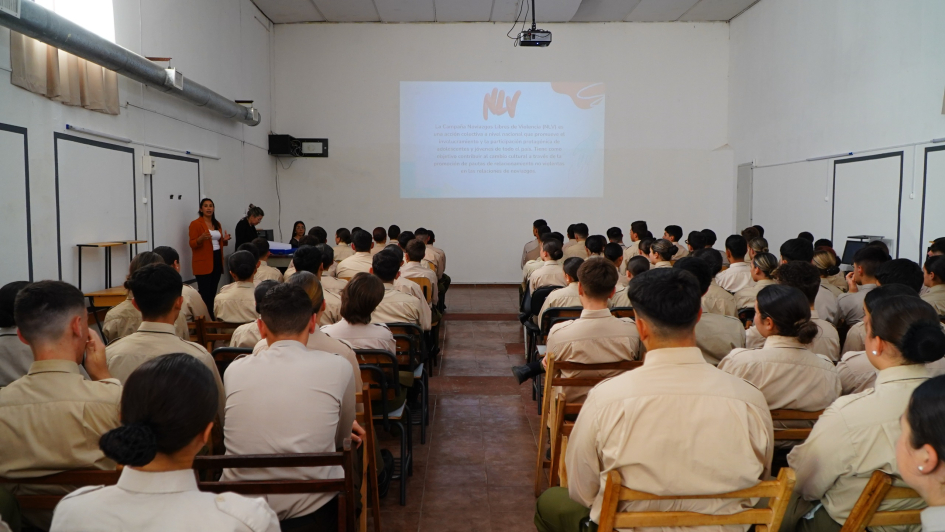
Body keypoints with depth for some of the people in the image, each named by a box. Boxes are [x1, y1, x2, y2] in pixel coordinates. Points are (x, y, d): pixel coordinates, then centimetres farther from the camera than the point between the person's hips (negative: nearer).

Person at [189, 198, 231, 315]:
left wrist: (225, 240, 3)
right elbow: (192, 244, -10)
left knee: (213, 292, 7)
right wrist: (201, 238, -29)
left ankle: (211, 317, 11)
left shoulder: (217, 224, 15)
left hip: (217, 260, 7)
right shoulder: (195, 224, -6)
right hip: (203, 263, -7)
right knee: (204, 293, -10)